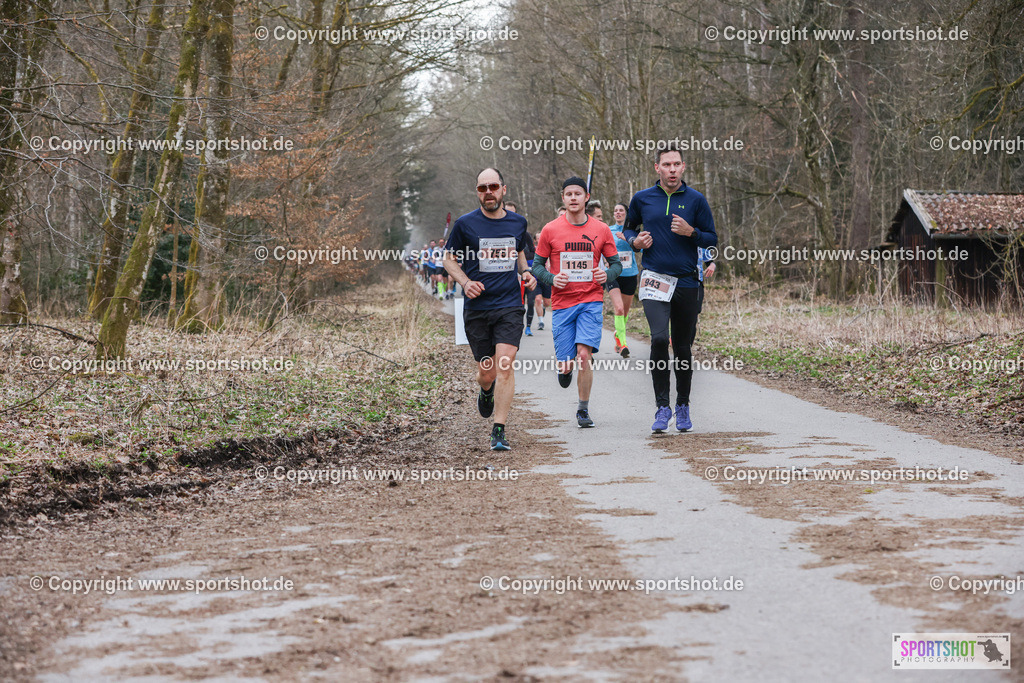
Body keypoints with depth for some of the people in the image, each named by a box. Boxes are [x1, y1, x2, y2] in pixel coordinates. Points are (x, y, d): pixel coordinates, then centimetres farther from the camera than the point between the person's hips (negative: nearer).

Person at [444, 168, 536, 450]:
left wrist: (525, 272, 6)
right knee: (487, 373, 5)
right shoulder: (465, 224, -2)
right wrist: (465, 282, -10)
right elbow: (449, 258, 8)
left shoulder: (518, 222, 7)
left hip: (510, 305, 1)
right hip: (477, 308, -1)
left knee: (505, 365, -15)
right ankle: (486, 392, 44)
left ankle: (499, 430, -9)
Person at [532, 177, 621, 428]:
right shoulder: (550, 230, 1)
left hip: (591, 301, 0)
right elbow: (537, 265, 8)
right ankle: (565, 368, 40)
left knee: (584, 354, -16)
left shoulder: (601, 230, 4)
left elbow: (616, 263, 12)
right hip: (562, 303, 1)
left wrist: (607, 274, -10)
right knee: (566, 364, -1)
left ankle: (583, 410, 1)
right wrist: (552, 279, -12)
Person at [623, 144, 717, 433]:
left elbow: (712, 238, 6)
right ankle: (662, 407, -13)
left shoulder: (696, 200, 2)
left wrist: (691, 232, -13)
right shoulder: (642, 199, 4)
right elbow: (628, 228, 20)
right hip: (654, 279, -1)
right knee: (659, 338, -21)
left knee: (683, 347, 9)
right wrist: (636, 240, -2)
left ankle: (683, 406, 26)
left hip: (687, 282, 1)